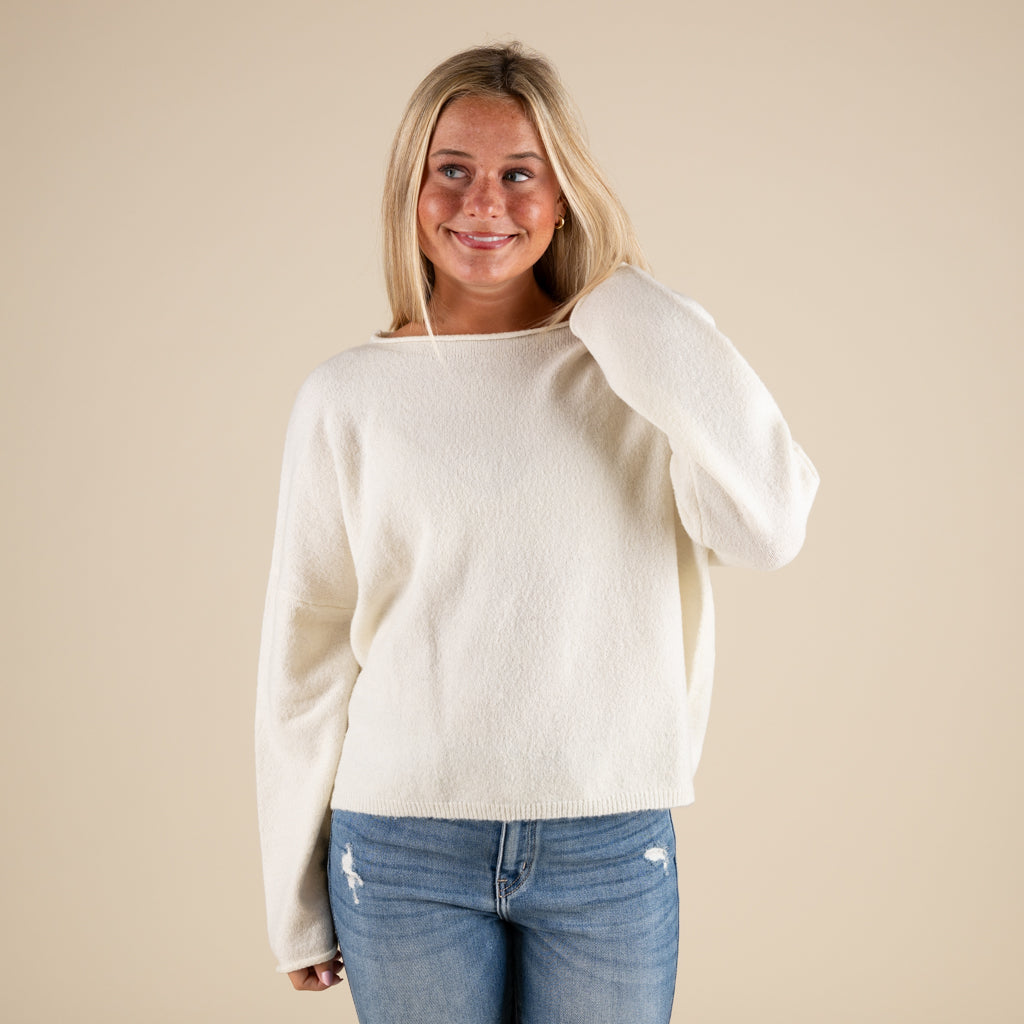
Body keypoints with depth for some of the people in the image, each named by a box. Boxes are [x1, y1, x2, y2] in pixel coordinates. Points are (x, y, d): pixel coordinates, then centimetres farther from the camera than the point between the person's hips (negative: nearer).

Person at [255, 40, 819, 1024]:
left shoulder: (640, 371, 0)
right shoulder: (347, 397, -1)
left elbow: (768, 525, -17)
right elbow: (305, 655, 4)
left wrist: (628, 305, -11)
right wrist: (296, 902, 8)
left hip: (611, 856, 0)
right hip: (404, 854, 0)